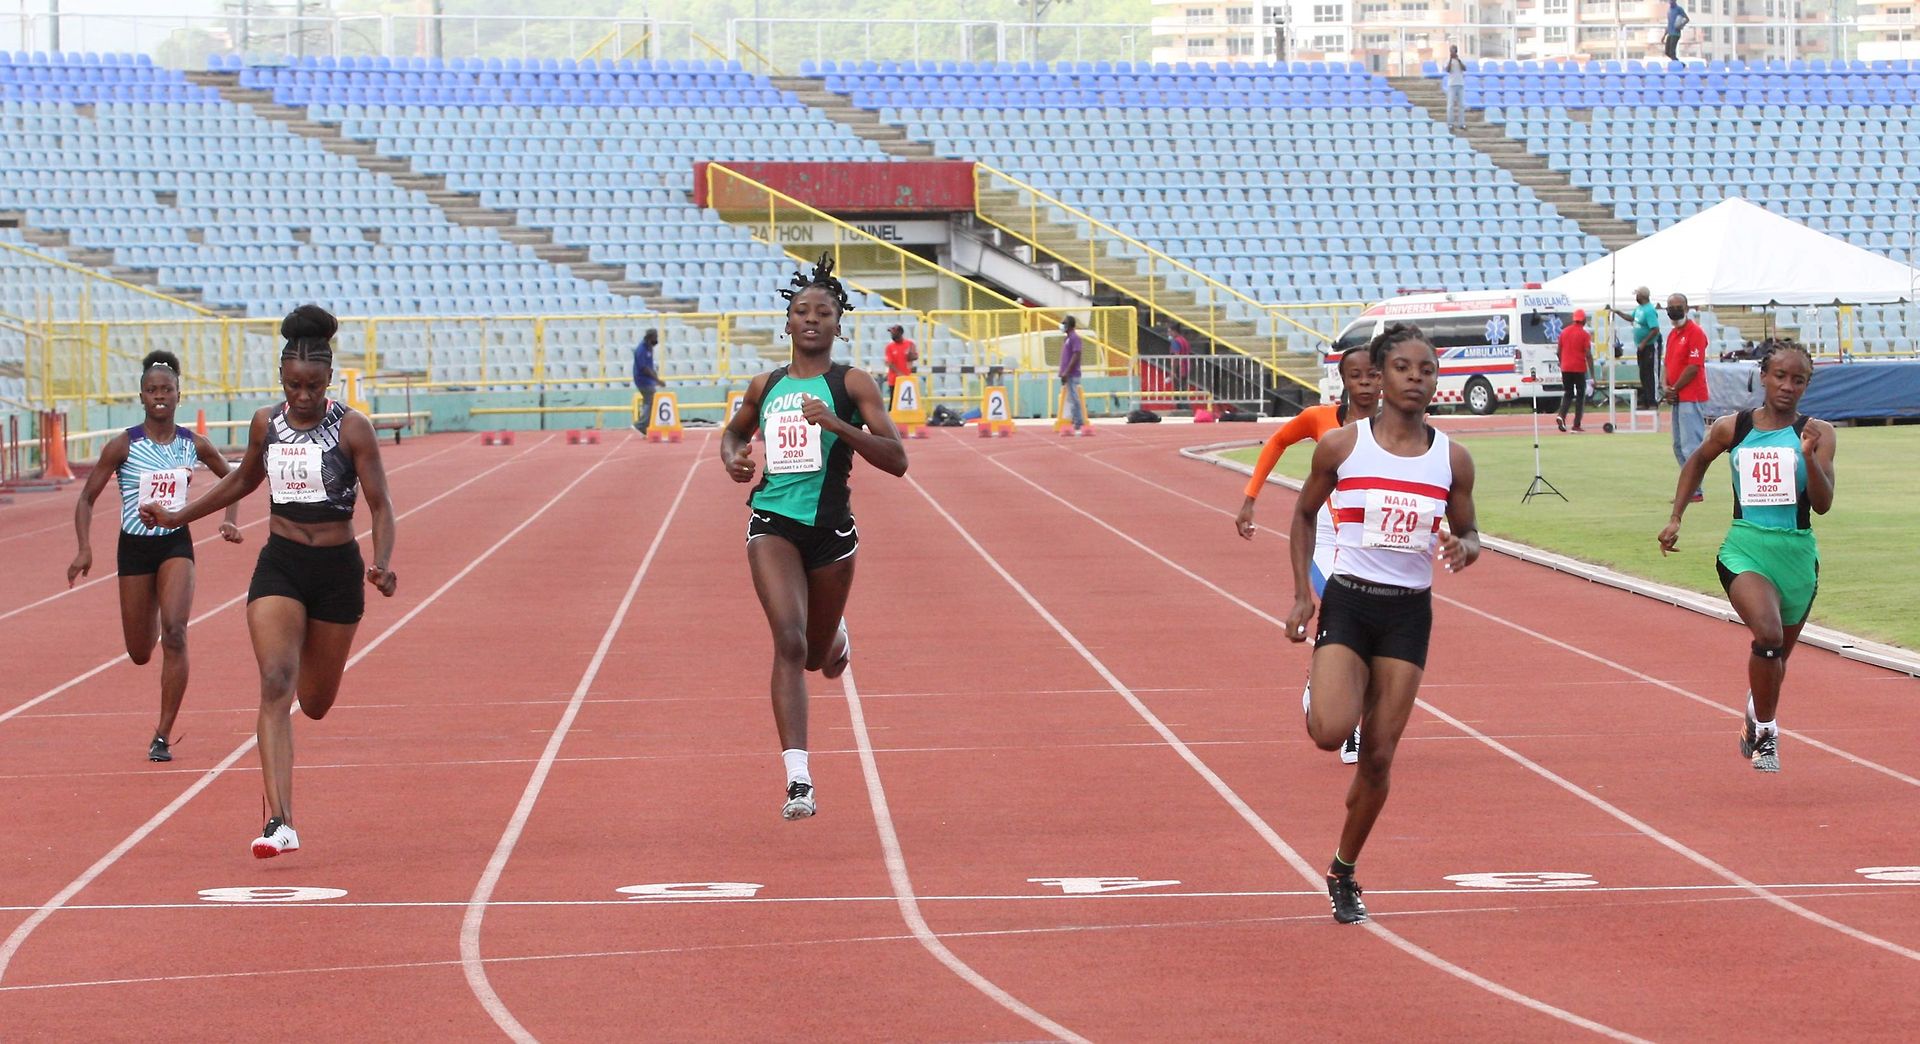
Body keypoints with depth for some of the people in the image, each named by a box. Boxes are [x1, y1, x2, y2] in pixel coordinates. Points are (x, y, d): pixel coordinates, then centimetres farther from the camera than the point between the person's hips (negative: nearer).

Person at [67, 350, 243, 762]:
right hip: (135, 547, 0)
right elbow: (87, 498, -3)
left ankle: (163, 737, -13)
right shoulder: (123, 446, -8)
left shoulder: (194, 445, -2)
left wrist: (231, 522, 3)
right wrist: (84, 549, -15)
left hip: (176, 545, 0)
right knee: (140, 653, 8)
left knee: (175, 634, -20)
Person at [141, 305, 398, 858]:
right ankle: (281, 822, -24)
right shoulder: (266, 423, 1)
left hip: (338, 569, -1)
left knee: (315, 703, 12)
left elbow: (381, 506, -9)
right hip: (279, 565, 1)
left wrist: (381, 564, -26)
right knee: (276, 686, -18)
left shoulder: (352, 429, -9)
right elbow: (244, 480, 21)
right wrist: (178, 516, 21)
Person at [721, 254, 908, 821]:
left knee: (817, 657, 15)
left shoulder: (853, 384, -1)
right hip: (773, 523, 1)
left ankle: (836, 634, 56)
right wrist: (732, 457, 5)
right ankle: (798, 779, -24)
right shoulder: (765, 386, 9)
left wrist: (836, 424, -21)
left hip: (831, 528, -1)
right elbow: (733, 432, 29)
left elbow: (897, 460, -9)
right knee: (789, 642, -19)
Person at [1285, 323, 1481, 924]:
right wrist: (1301, 594, 1)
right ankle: (1323, 688, 15)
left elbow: (1468, 532, 13)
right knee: (1331, 733, -23)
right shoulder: (1341, 446, -4)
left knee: (1379, 756, 2)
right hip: (1348, 602, -2)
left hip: (1409, 613, 2)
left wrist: (1464, 547, -12)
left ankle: (1343, 874, 21)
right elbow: (1304, 515, 9)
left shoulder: (1452, 459, 2)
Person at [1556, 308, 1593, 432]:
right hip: (1579, 369, -4)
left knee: (1568, 394, 15)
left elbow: (1559, 352, 11)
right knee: (1580, 396, 7)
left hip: (1566, 368, 4)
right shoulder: (1585, 335, -8)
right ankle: (1576, 425, 3)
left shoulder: (1564, 332, 5)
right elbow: (1588, 355, -12)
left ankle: (1561, 416, -10)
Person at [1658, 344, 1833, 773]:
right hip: (1745, 548, -1)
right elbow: (1698, 461, 21)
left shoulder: (1817, 433, -3)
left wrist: (1809, 458, -25)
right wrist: (1675, 519, 17)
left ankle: (1756, 718, 49)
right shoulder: (1732, 428, 0)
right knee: (1768, 634, -27)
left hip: (1797, 553, 1)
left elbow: (1823, 504, -10)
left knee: (1776, 657, 17)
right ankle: (1765, 735, -10)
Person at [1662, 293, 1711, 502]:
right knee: (1679, 446, 12)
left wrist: (1674, 389, -11)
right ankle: (1688, 488, 17)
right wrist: (1666, 387, 2)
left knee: (1690, 445, -11)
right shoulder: (1672, 334, 17)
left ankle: (1695, 491, -9)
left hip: (1691, 398, -10)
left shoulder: (1695, 332, -11)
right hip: (1677, 398, 10)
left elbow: (1693, 367, -17)